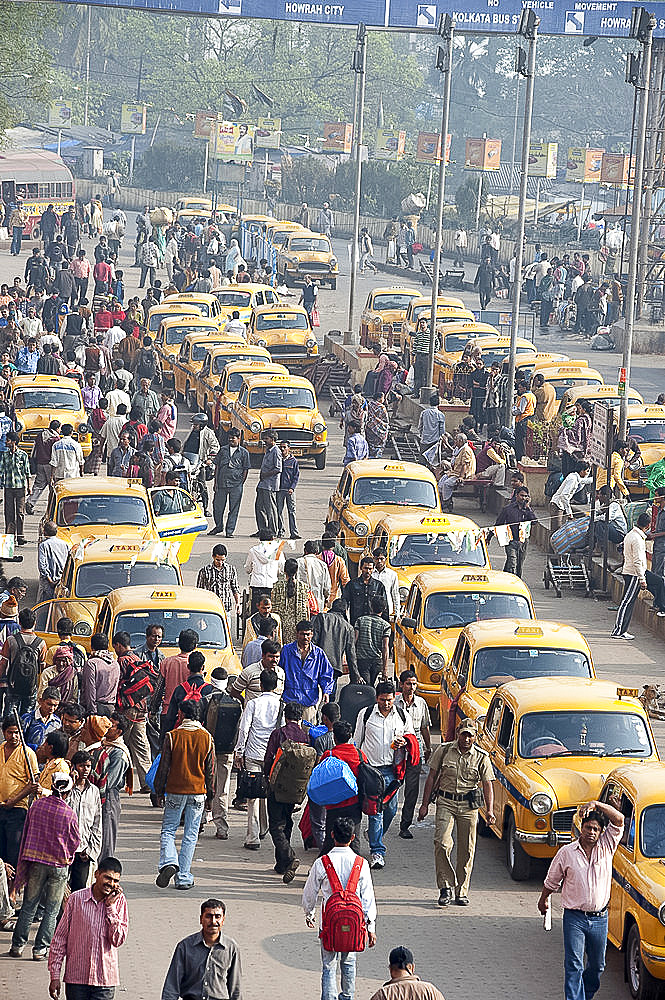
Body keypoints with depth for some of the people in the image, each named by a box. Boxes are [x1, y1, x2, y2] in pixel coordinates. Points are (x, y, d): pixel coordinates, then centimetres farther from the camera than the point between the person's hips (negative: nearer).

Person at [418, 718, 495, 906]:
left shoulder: (482, 757, 0)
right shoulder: (443, 750, -1)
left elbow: (487, 784, -1)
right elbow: (432, 778, 4)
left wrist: (490, 810, -13)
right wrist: (424, 805, 1)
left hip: (469, 805, 1)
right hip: (445, 802, -1)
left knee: (466, 849, 3)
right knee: (442, 843, -15)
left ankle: (462, 891, 13)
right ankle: (445, 887, -5)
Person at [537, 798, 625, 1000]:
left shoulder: (606, 847, 2)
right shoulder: (566, 852, 0)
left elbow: (619, 819, -10)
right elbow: (551, 881, 14)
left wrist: (597, 805, -19)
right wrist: (544, 899, 23)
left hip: (599, 918, 2)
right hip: (574, 917, -2)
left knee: (597, 966, 14)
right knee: (573, 965, -9)